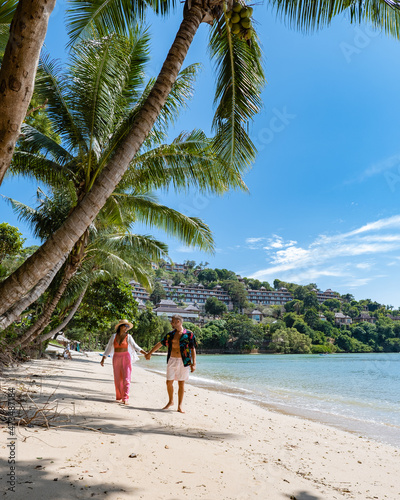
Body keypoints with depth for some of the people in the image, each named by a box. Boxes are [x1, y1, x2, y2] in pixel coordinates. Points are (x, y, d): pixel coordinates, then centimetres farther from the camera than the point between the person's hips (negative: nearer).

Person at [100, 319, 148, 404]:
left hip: (126, 358, -2)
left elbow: (136, 347, 0)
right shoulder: (114, 336, 5)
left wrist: (145, 353, -11)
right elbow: (108, 348, 8)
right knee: (117, 379, 5)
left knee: (126, 379, -9)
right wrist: (103, 359, 2)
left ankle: (125, 399, -9)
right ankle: (118, 397, 20)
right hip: (116, 359, 2)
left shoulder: (128, 337, 1)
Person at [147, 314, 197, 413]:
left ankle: (180, 406, 14)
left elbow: (193, 349, -4)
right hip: (172, 360, 3)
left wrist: (194, 364, -10)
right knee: (169, 382, 3)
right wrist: (150, 353, 22)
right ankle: (170, 401, 26)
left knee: (181, 384, 2)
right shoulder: (170, 334, 8)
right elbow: (160, 344, 17)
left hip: (183, 361, -3)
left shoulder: (189, 334, -4)